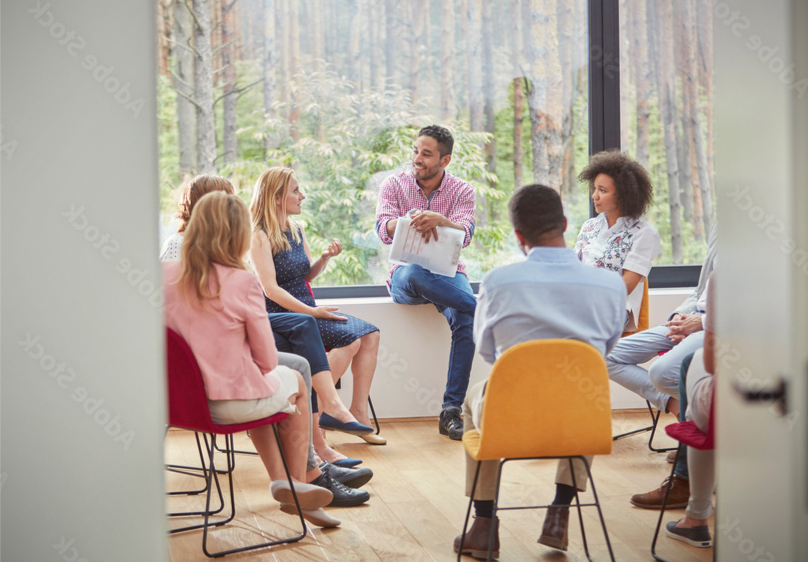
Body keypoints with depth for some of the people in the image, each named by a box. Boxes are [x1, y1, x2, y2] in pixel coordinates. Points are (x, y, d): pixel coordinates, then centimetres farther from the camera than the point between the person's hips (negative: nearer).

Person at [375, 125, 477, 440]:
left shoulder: (461, 191, 3)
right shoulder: (395, 185, 3)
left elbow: (465, 234, -16)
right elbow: (384, 230, -14)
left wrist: (440, 220, -38)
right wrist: (411, 221, -36)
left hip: (448, 273, 1)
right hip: (405, 275, -1)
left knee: (465, 320, -32)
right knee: (415, 274, -41)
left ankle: (451, 411, -29)